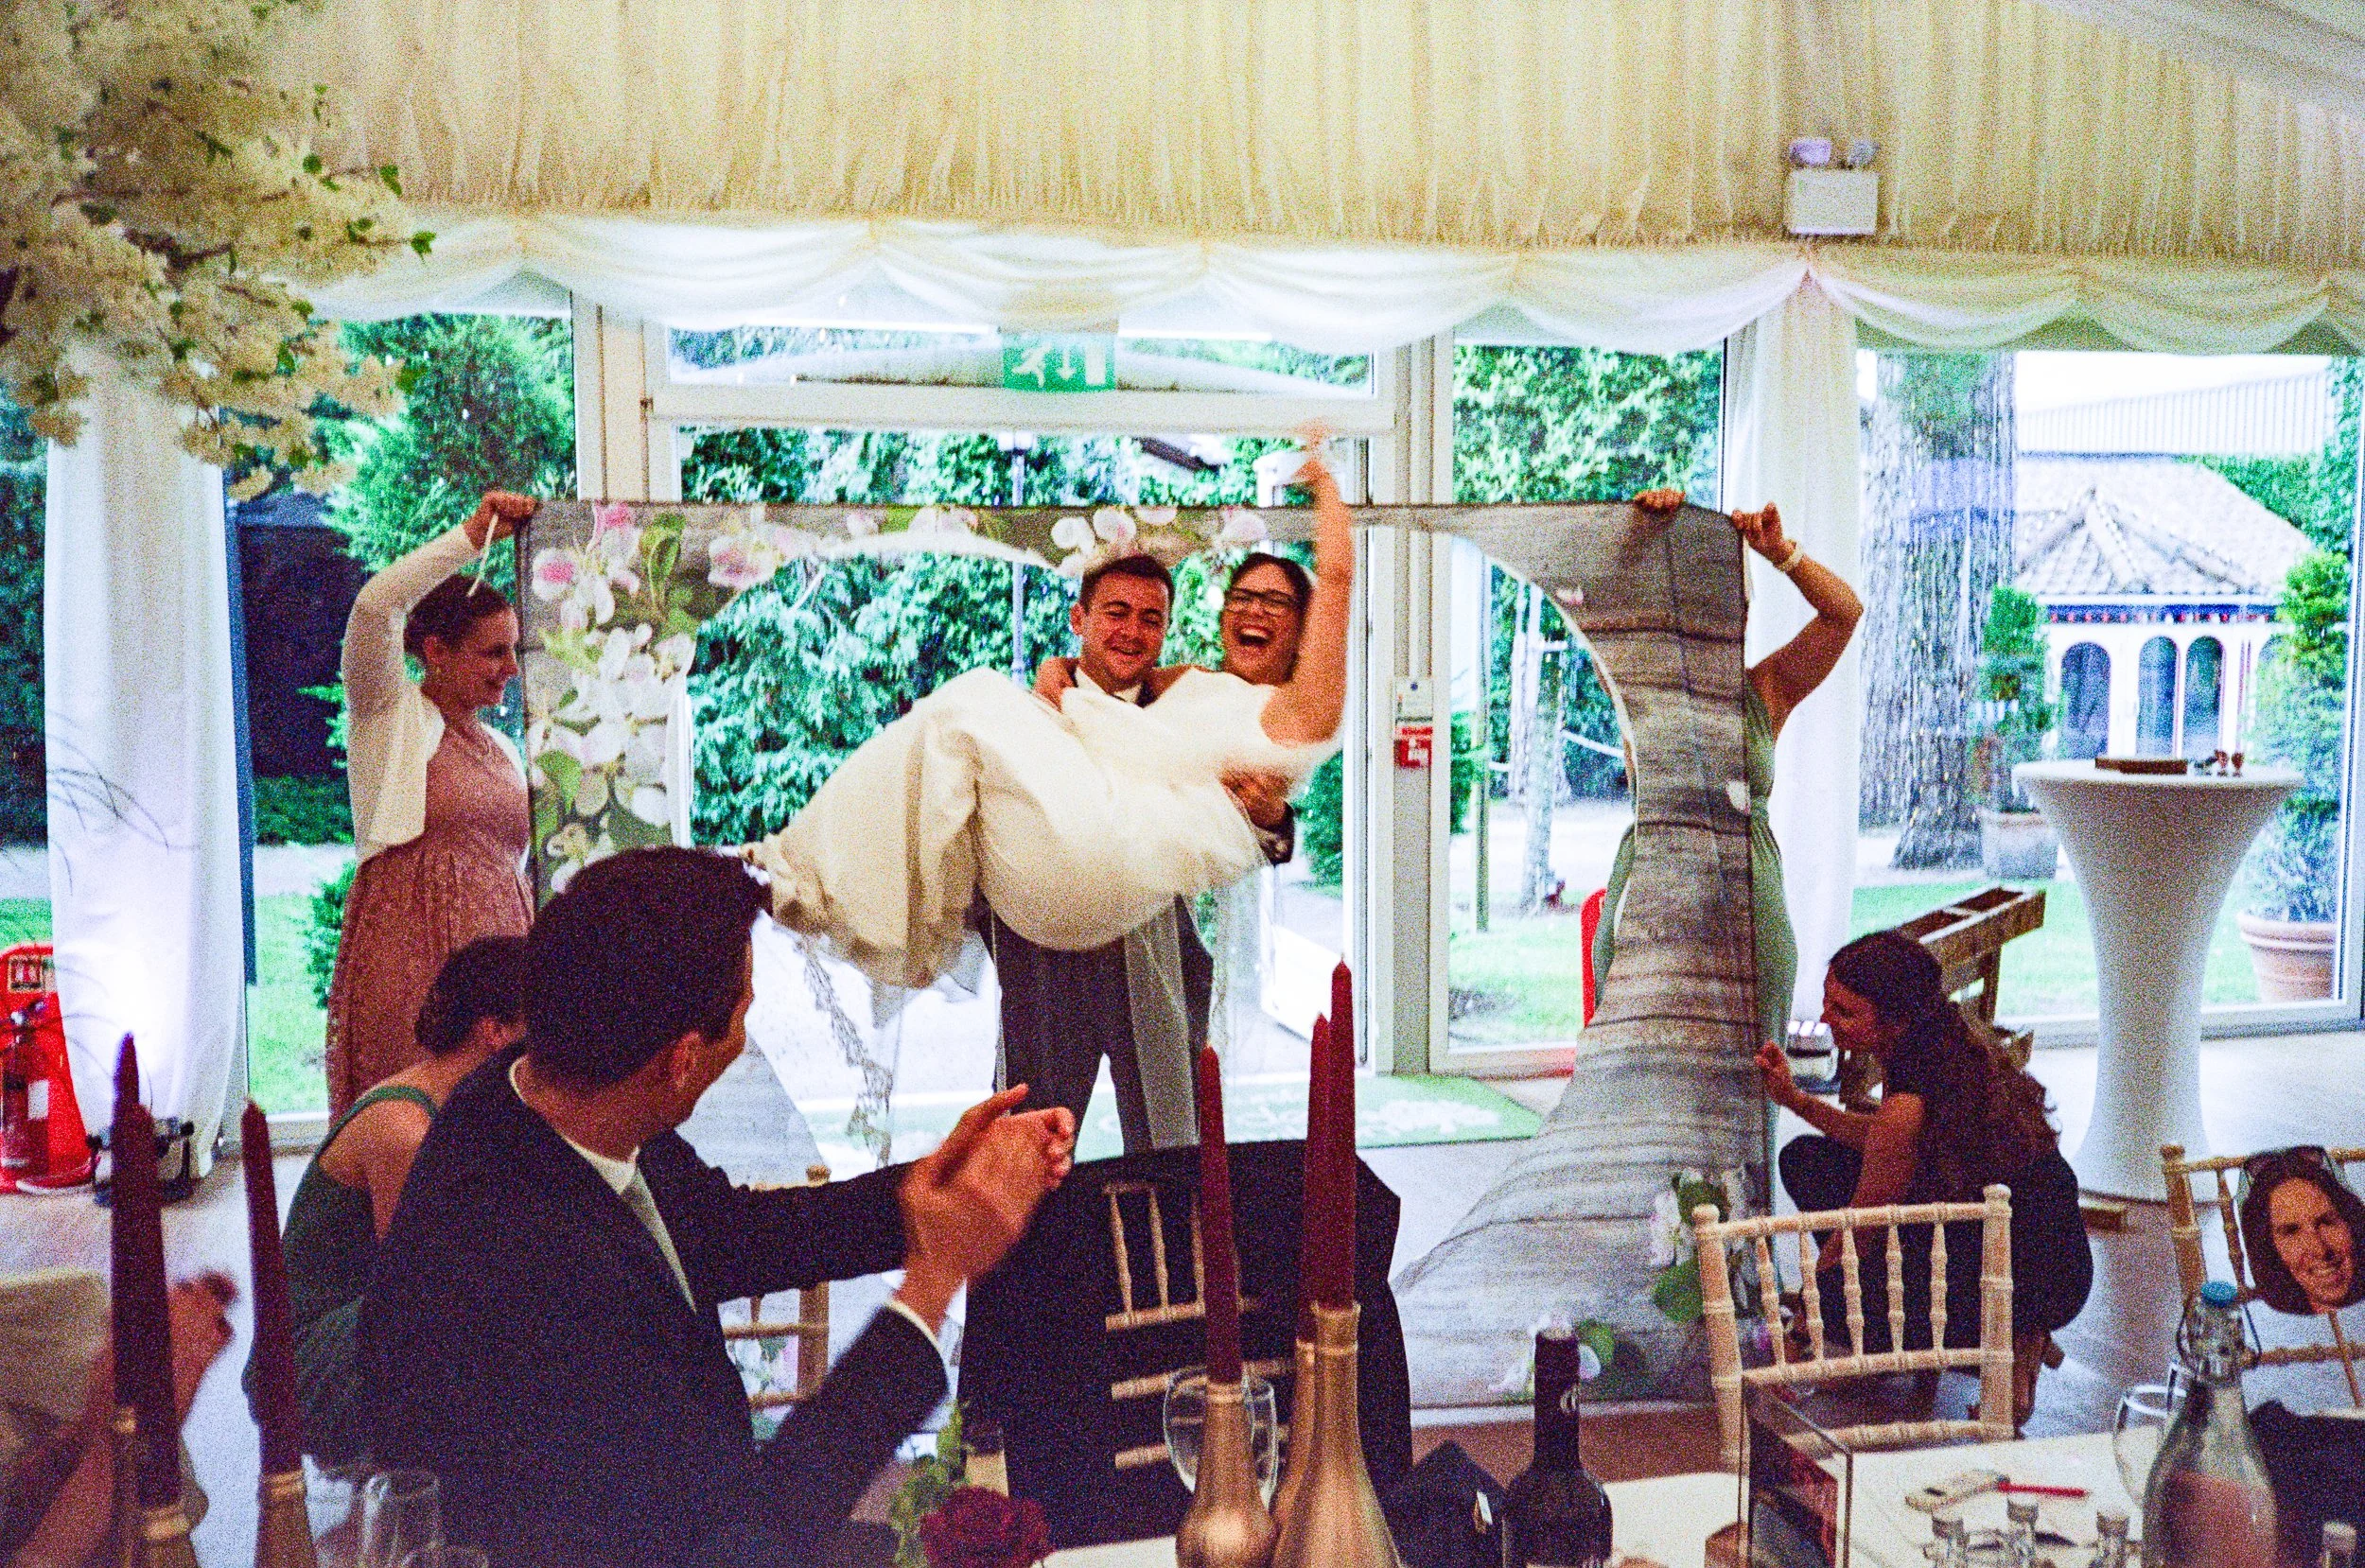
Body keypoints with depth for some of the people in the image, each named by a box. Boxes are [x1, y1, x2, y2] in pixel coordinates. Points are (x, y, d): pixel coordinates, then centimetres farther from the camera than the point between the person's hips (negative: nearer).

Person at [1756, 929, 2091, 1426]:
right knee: (1807, 1160, 5)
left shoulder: (1910, 1104, -30)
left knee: (1831, 1299, -24)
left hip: (2036, 1283, -9)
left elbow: (1857, 1232, -15)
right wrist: (1796, 1100, 6)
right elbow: (1883, 1144, 16)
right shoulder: (1941, 1045, -4)